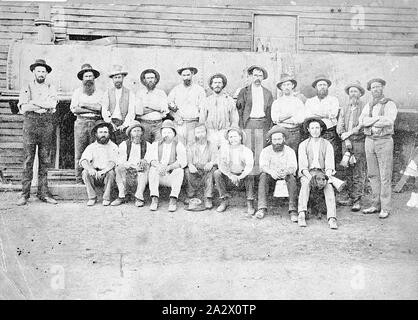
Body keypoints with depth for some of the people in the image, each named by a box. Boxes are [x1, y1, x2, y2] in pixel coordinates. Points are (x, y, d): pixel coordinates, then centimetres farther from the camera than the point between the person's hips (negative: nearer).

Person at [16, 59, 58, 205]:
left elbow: (52, 104, -5)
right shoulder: (27, 87, 10)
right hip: (30, 123, -1)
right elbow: (23, 107, -4)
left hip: (47, 125, 2)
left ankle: (43, 192, 7)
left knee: (45, 159, 3)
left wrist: (34, 103, -8)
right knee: (28, 159, -5)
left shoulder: (51, 88, 14)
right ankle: (25, 193, -1)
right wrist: (44, 106, -8)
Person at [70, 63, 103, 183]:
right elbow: (74, 109, 0)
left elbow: (100, 107, -1)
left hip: (95, 123, 1)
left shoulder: (99, 92, 14)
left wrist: (84, 104, -3)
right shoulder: (77, 91, 13)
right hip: (81, 122, 0)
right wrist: (93, 110, -3)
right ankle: (79, 178, -1)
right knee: (79, 152, -4)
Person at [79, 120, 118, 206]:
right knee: (85, 172, -26)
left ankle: (106, 198, -15)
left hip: (106, 176, -2)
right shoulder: (91, 147, 7)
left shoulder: (113, 147, 1)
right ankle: (92, 197, -12)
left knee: (111, 172, -32)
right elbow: (83, 161, -7)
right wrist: (90, 168, -30)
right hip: (94, 176, 2)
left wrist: (102, 172, -30)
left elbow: (113, 163, -14)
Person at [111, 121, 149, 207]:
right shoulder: (124, 145, 7)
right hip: (127, 176, 0)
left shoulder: (147, 145, 10)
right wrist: (133, 165, -26)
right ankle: (121, 196, -21)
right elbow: (120, 162, -6)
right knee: (119, 168, -28)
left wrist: (144, 162, -25)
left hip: (141, 176, 0)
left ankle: (139, 197, -31)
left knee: (145, 166, -29)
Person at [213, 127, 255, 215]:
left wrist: (240, 177, -36)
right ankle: (224, 201, -13)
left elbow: (249, 166, -20)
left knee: (250, 176, -32)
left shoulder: (247, 150, -4)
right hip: (228, 177, 2)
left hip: (242, 176, -2)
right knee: (217, 173, -23)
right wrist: (230, 175, -27)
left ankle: (250, 203, -20)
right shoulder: (224, 148, 0)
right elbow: (221, 164, -12)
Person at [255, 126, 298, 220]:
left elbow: (293, 167, -16)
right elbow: (263, 166, -16)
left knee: (291, 177, -32)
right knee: (263, 176, -30)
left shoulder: (290, 151, -1)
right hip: (271, 177, 1)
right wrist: (271, 172, -40)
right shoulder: (266, 151, -1)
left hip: (286, 175, -1)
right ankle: (262, 208, -36)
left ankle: (293, 210, -38)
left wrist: (285, 172, -41)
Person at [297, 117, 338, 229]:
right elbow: (302, 162, 0)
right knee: (306, 184, -35)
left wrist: (329, 172, -19)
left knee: (328, 187, -32)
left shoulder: (327, 144, 16)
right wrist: (307, 174, -19)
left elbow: (329, 161, 3)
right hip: (308, 173, 0)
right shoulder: (303, 145, 14)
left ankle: (332, 219, -45)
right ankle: (301, 215, -49)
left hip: (323, 173, 0)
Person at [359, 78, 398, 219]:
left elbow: (389, 121, -20)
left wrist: (370, 122, -10)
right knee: (373, 174, 8)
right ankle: (376, 204, 16)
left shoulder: (390, 104, -2)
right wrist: (379, 118, -14)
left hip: (384, 141, -5)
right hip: (369, 141, 5)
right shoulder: (368, 106, 13)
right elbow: (362, 120, -5)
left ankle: (385, 208, 1)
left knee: (385, 176, -4)